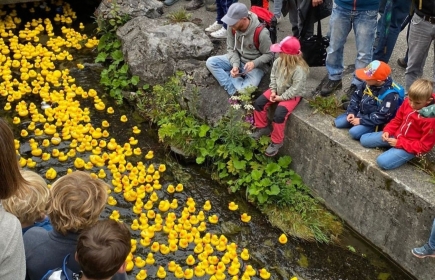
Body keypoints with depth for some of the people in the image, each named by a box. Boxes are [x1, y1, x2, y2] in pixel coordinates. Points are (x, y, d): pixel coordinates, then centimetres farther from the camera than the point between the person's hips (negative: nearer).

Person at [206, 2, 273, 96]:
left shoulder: (261, 33, -28)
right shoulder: (232, 27, -14)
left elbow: (269, 54, -14)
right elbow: (231, 48, -4)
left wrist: (254, 63, -30)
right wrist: (235, 64, -22)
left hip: (256, 65, -5)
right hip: (237, 59, 5)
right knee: (210, 62, -15)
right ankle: (234, 91, -23)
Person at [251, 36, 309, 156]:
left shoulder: (299, 69, -32)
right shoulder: (279, 61, -11)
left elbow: (295, 89, -28)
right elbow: (273, 76, 3)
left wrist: (281, 97, -23)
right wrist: (273, 91, -8)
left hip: (292, 95, -8)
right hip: (278, 90, 8)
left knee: (279, 114, -25)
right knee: (259, 103, -2)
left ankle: (276, 142, -4)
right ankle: (262, 128, 20)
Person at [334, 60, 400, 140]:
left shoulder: (390, 94, -28)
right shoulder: (367, 83, -9)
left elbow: (382, 116, -26)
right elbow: (356, 96, 6)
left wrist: (361, 121, -23)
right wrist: (351, 112, -6)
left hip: (373, 121, -7)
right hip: (360, 113, 7)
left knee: (354, 132, -26)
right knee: (338, 122, 1)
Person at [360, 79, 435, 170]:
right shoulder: (408, 102, -10)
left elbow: (424, 146, -22)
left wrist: (399, 143, -23)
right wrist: (388, 131, -9)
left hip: (411, 147, -7)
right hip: (397, 135, 7)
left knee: (383, 161, -27)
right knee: (364, 139, 7)